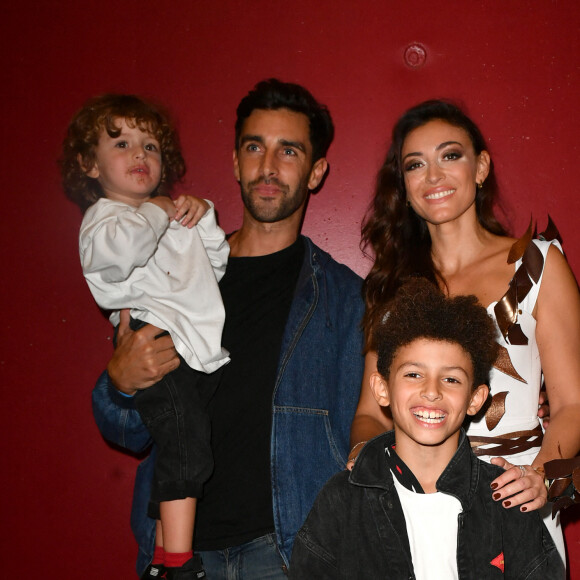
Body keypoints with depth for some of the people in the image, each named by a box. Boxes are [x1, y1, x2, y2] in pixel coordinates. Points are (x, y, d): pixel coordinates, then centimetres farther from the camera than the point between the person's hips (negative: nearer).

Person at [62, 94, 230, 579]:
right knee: (186, 444, -18)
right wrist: (154, 213, -6)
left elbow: (217, 267, 27)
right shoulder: (103, 217, 4)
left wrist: (203, 217, 13)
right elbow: (119, 253, -23)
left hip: (205, 348, 8)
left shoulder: (173, 213, 28)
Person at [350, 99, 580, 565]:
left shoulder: (537, 263, 1)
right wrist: (364, 451, -12)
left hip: (512, 510, -1)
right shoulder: (389, 282, 8)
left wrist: (541, 474, -19)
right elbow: (371, 410, 9)